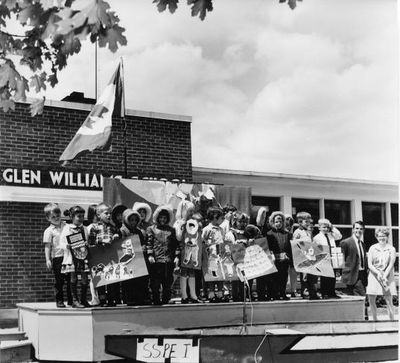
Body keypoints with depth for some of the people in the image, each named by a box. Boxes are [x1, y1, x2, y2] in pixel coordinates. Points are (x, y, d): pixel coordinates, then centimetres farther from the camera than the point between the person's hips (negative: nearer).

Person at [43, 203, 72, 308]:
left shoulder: (66, 226, 9)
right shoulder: (49, 231, -2)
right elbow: (47, 247, -5)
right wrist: (48, 260, -11)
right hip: (57, 257, -3)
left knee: (70, 279, 7)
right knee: (59, 280, 2)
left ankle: (71, 300, 16)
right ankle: (59, 300, 13)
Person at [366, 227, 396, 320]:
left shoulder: (391, 249, 2)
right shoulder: (372, 248, 5)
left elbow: (391, 265, -4)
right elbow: (369, 264, 0)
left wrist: (384, 276, -17)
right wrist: (378, 273, -16)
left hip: (387, 277, -2)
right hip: (374, 276, 2)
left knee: (389, 301, -6)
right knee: (371, 300, 1)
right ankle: (375, 320, 15)